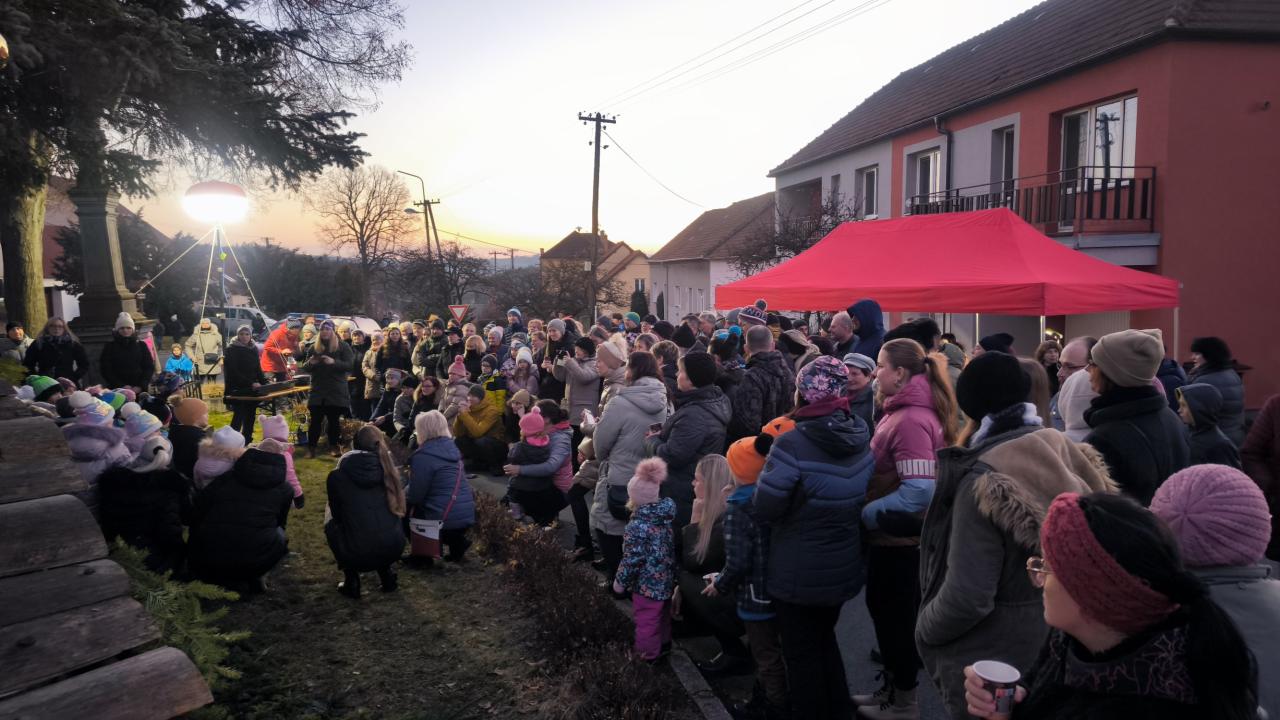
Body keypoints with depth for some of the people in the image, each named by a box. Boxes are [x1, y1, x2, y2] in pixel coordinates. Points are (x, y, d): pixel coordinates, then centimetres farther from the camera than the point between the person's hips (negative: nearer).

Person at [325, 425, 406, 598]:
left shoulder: (336, 476, 1)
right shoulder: (388, 467, 5)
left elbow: (337, 513, 15)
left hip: (357, 555, -2)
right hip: (394, 549, 2)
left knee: (332, 525, 26)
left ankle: (351, 582, 22)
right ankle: (386, 574, 26)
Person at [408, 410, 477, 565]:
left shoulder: (424, 455, -15)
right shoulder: (450, 447, 10)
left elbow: (416, 494, -12)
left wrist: (403, 496, 9)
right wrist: (413, 473, 22)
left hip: (446, 517, -8)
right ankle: (457, 541, 16)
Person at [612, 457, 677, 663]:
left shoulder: (638, 526, -25)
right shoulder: (667, 516, -2)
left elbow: (632, 559, -21)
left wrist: (620, 581, -7)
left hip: (647, 582, -8)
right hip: (667, 579, 8)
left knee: (646, 621, 8)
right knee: (663, 615, 26)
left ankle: (647, 655, 21)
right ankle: (663, 645, 43)